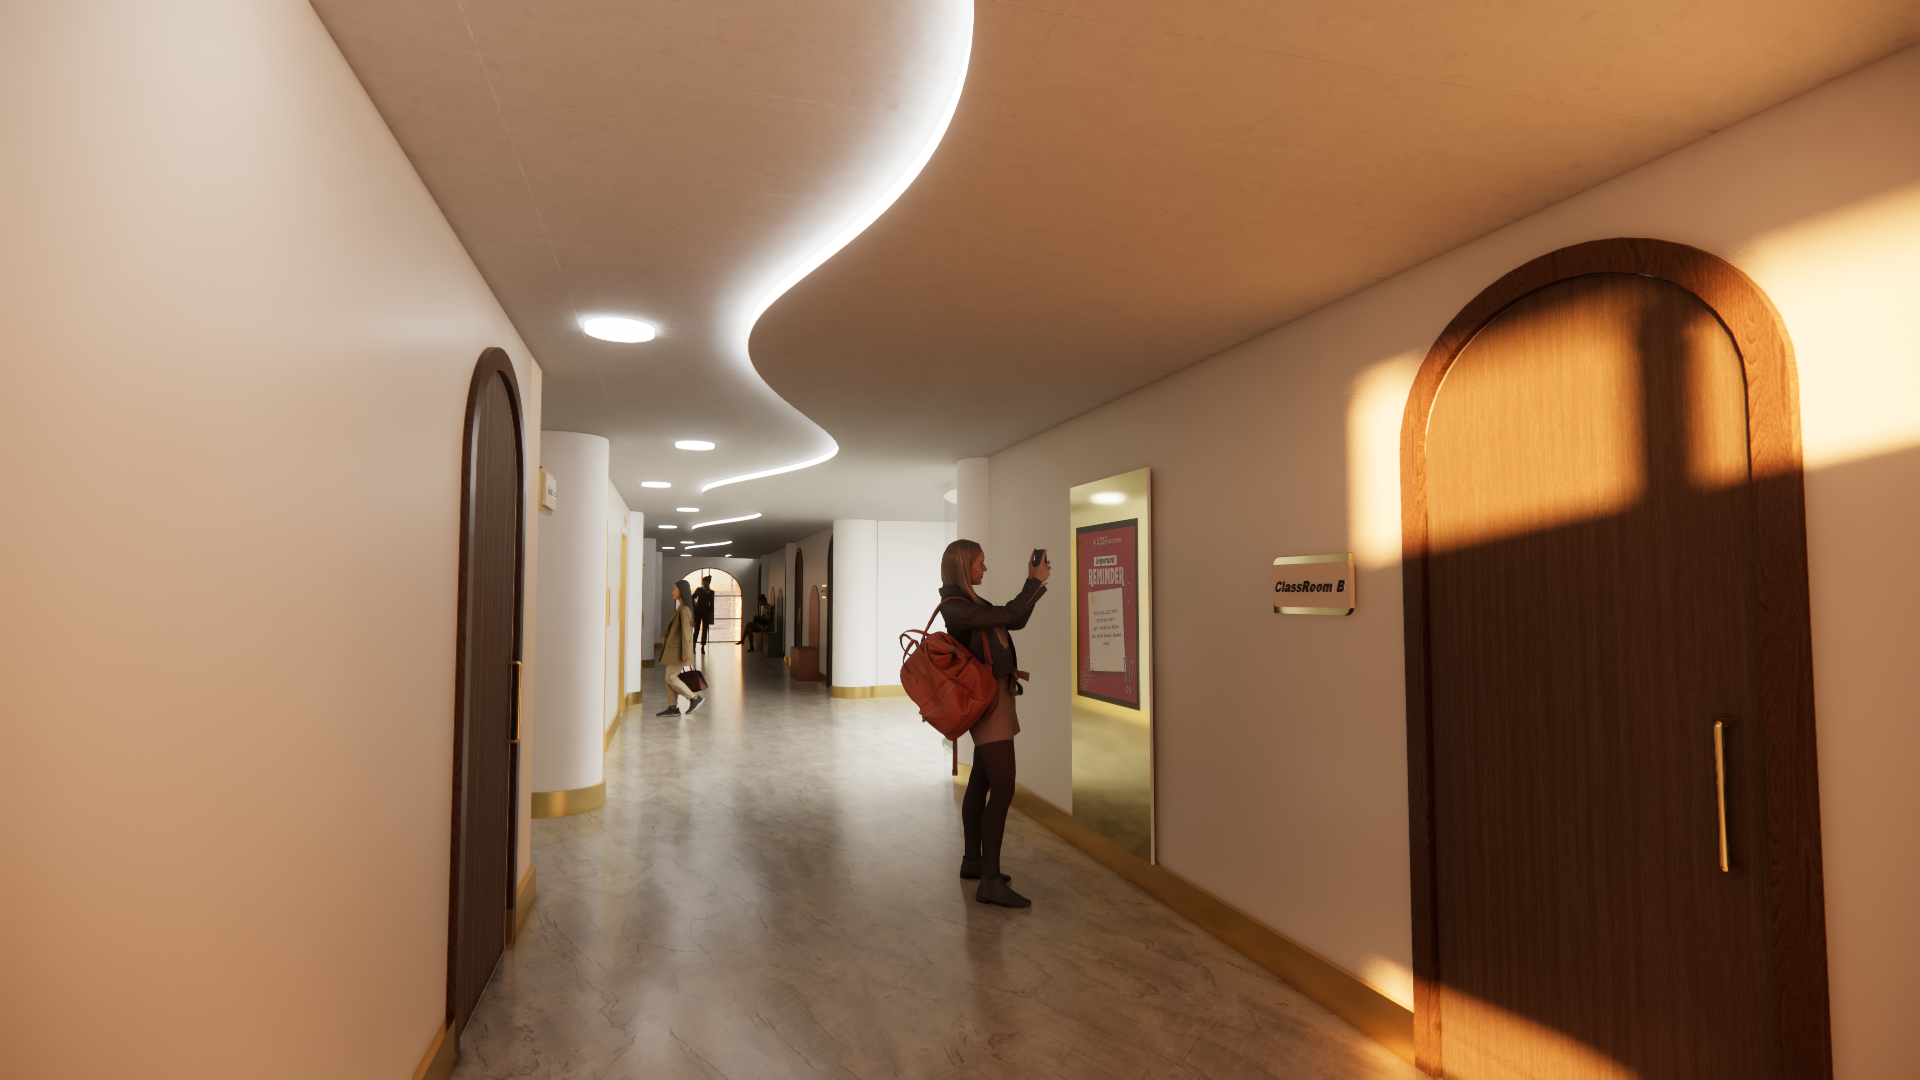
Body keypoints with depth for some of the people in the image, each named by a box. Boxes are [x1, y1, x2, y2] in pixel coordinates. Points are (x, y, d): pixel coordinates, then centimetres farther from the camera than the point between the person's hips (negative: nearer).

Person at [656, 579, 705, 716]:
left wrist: (685, 652, -21)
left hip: (679, 650, -10)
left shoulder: (684, 609, -16)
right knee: (671, 677, 9)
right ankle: (673, 708, 12)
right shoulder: (681, 608, 15)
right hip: (674, 649, 10)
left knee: (670, 677, -7)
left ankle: (695, 698, -1)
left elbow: (686, 631, -20)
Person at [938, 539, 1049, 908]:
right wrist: (1035, 581, -9)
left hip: (996, 695, 10)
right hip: (988, 700, -10)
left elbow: (1017, 622, 17)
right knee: (1003, 788, -13)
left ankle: (972, 861, 27)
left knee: (981, 781, 16)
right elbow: (1010, 614, -21)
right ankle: (991, 882, -10)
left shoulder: (971, 602, 13)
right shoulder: (954, 607, -18)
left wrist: (1035, 582, 9)